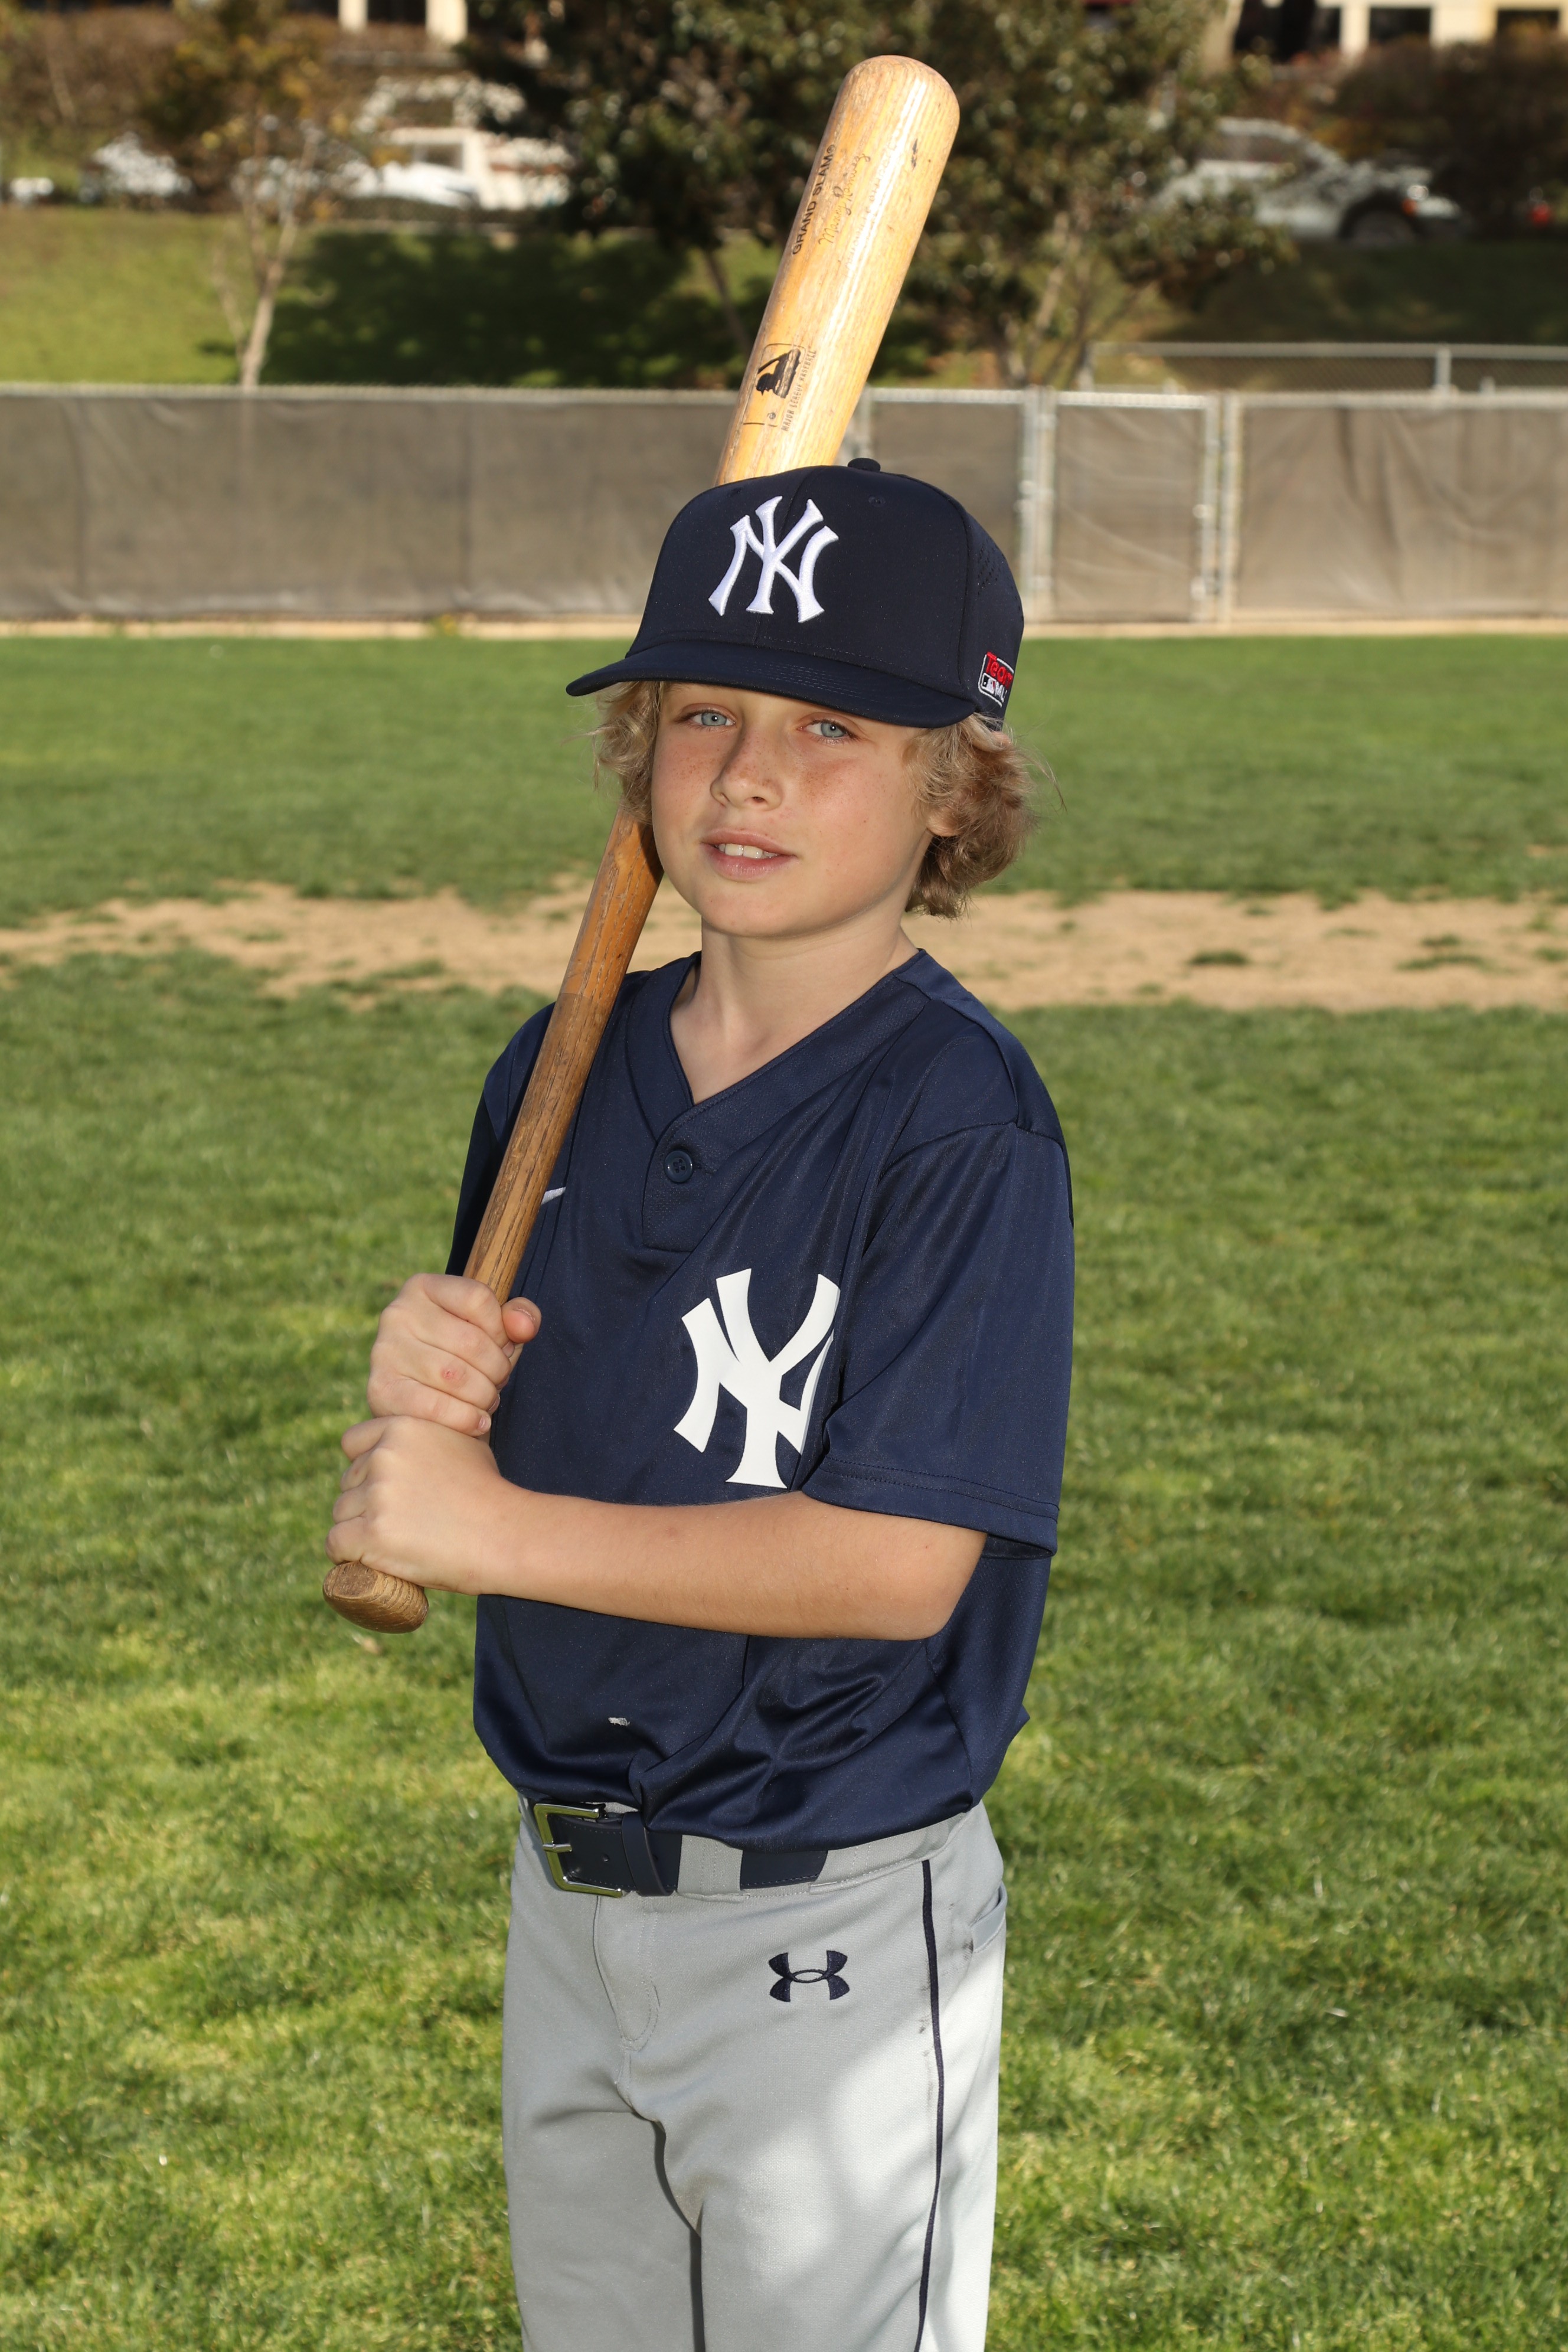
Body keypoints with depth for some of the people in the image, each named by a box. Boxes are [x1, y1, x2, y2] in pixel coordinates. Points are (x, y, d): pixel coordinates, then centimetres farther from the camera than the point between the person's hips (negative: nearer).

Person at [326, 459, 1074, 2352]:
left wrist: (500, 1531, -20)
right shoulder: (567, 1070, 4)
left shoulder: (959, 1115, -18)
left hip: (830, 1928, -7)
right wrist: (423, 1384, -13)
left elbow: (898, 1559, -24)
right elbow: (468, 1475, 11)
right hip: (568, 1892, 7)